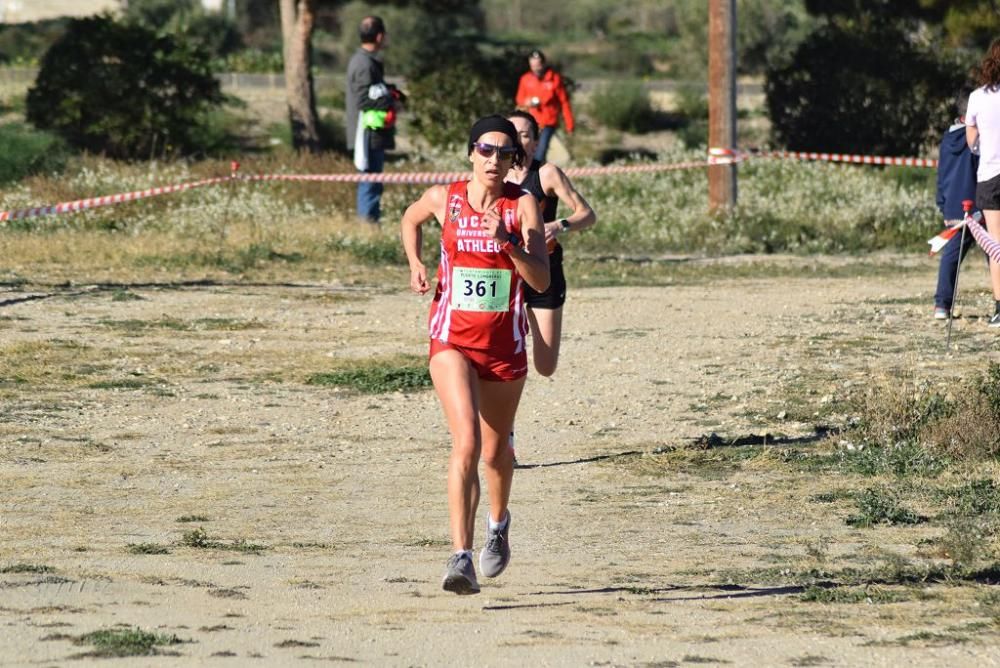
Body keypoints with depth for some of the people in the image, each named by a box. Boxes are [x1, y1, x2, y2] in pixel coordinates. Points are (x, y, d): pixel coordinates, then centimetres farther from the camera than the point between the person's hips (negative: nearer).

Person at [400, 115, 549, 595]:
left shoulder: (522, 206, -6)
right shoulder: (444, 199, -3)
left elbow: (541, 280, -14)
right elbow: (410, 221, 22)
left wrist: (507, 242, -28)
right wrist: (415, 264, 6)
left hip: (505, 344, 1)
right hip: (453, 339, -1)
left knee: (495, 450, 19)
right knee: (466, 443, -20)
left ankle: (498, 521, 51)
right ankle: (461, 558, -25)